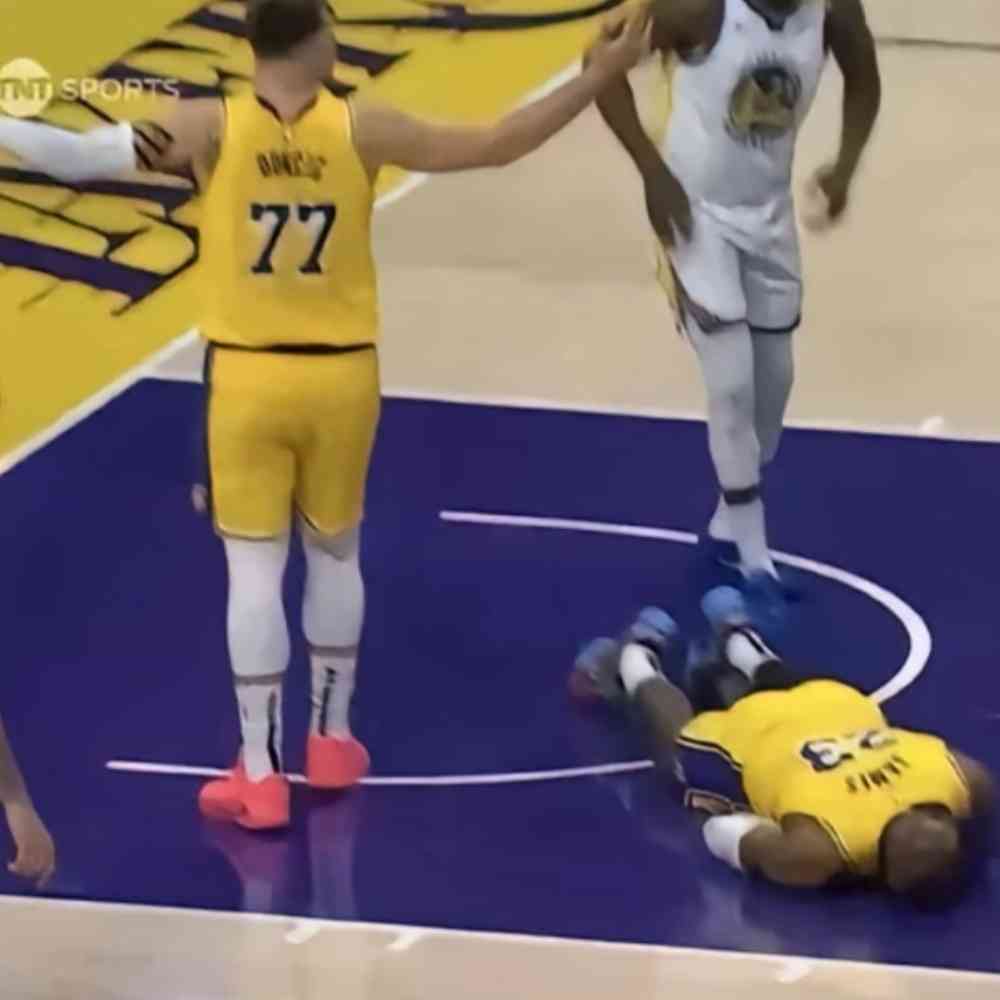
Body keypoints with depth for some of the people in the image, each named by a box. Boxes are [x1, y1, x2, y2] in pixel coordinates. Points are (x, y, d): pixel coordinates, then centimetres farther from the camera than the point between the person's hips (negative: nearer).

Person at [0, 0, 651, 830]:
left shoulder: (211, 129, -11)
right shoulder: (361, 130, -9)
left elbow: (77, 157, -17)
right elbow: (496, 146, -4)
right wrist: (600, 76, 2)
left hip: (248, 376, -1)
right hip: (340, 375, 1)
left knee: (255, 570, 3)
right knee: (335, 555, 20)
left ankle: (260, 775, 5)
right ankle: (332, 740, 31)